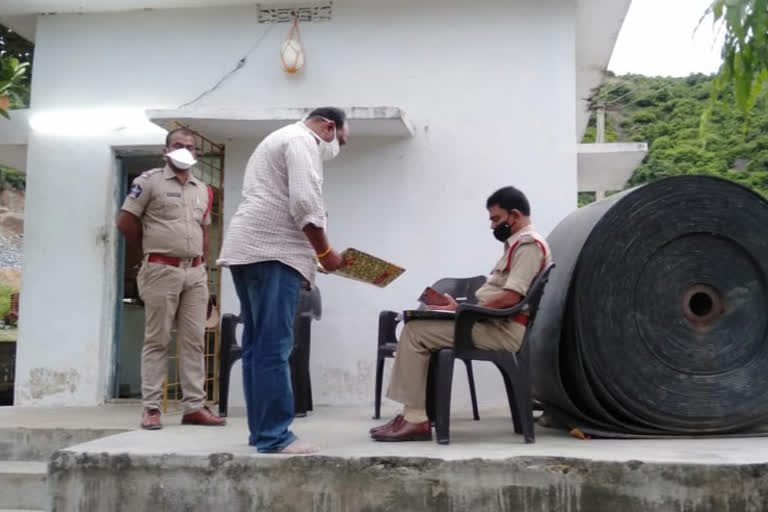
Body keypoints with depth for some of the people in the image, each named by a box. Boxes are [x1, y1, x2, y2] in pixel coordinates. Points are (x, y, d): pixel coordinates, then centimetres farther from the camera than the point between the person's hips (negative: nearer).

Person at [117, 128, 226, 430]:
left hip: (195, 273, 5)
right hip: (162, 270, -5)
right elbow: (125, 222, -3)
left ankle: (194, 407, 8)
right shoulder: (149, 181, -1)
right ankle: (151, 408, 5)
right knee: (157, 340, -1)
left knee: (194, 341, 4)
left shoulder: (203, 191, 15)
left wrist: (201, 262, 12)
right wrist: (147, 252, 5)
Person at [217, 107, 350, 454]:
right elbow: (304, 203, -15)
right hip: (271, 252, -10)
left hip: (247, 248, 10)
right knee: (273, 348, -12)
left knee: (257, 345, 10)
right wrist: (325, 252, -5)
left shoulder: (279, 139, 30)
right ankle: (275, 436, -11)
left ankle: (261, 430, 14)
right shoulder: (302, 140, -1)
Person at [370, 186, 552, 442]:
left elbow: (511, 297, -22)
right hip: (492, 323, 11)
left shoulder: (529, 244, -10)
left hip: (504, 331, -11)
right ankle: (412, 415, 0)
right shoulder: (518, 244, 23)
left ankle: (416, 420, -14)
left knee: (415, 332, -16)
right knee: (419, 327, 6)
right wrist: (460, 307, 6)